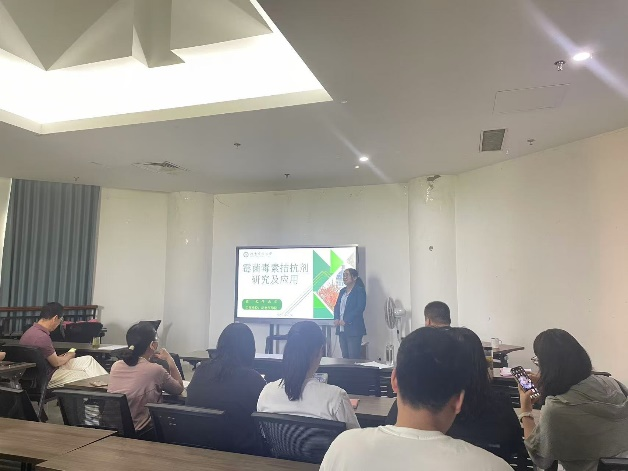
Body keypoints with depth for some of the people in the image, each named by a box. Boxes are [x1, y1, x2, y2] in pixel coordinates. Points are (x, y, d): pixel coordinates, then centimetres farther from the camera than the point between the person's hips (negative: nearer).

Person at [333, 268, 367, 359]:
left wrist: (346, 321, -18)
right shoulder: (342, 291, 17)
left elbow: (360, 308, -14)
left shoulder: (360, 290, -4)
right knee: (345, 357, 9)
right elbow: (337, 306, 16)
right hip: (341, 329, 7)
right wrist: (336, 319, -4)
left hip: (353, 329, -7)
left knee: (354, 358, -5)